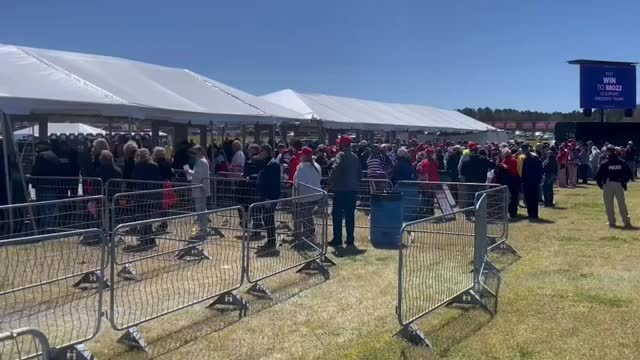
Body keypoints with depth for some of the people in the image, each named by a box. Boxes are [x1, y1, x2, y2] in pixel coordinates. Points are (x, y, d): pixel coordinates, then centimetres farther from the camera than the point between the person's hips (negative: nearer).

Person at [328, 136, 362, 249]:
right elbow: (360, 173, 16)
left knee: (337, 215, 0)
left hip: (340, 189, -6)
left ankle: (337, 240, -1)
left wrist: (330, 181, -14)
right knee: (350, 216, 10)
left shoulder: (341, 155, -9)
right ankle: (350, 240, 13)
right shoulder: (355, 157, 11)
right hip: (352, 189, 6)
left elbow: (336, 169, -25)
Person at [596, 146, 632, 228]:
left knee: (609, 205, 6)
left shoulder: (604, 163, -5)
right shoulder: (622, 162, 3)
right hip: (619, 185, 2)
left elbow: (598, 175, -7)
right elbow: (629, 174, 3)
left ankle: (612, 222, 7)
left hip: (608, 185, -2)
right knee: (622, 204, 8)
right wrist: (624, 182, 14)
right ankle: (627, 222, 7)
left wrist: (600, 184, 7)